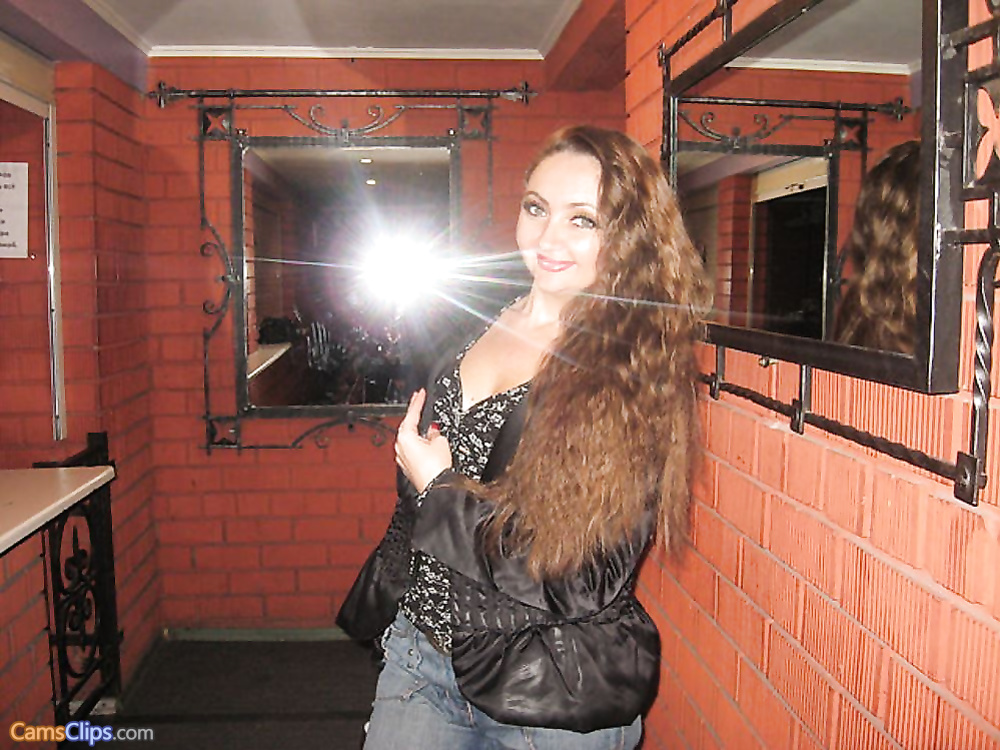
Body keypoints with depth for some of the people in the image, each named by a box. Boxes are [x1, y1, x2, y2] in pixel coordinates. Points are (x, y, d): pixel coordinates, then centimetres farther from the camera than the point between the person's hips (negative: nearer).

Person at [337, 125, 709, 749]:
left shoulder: (636, 372, -17)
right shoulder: (477, 330, 1)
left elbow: (584, 586, -21)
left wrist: (443, 487, -16)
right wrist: (381, 603, 19)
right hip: (420, 648, 5)